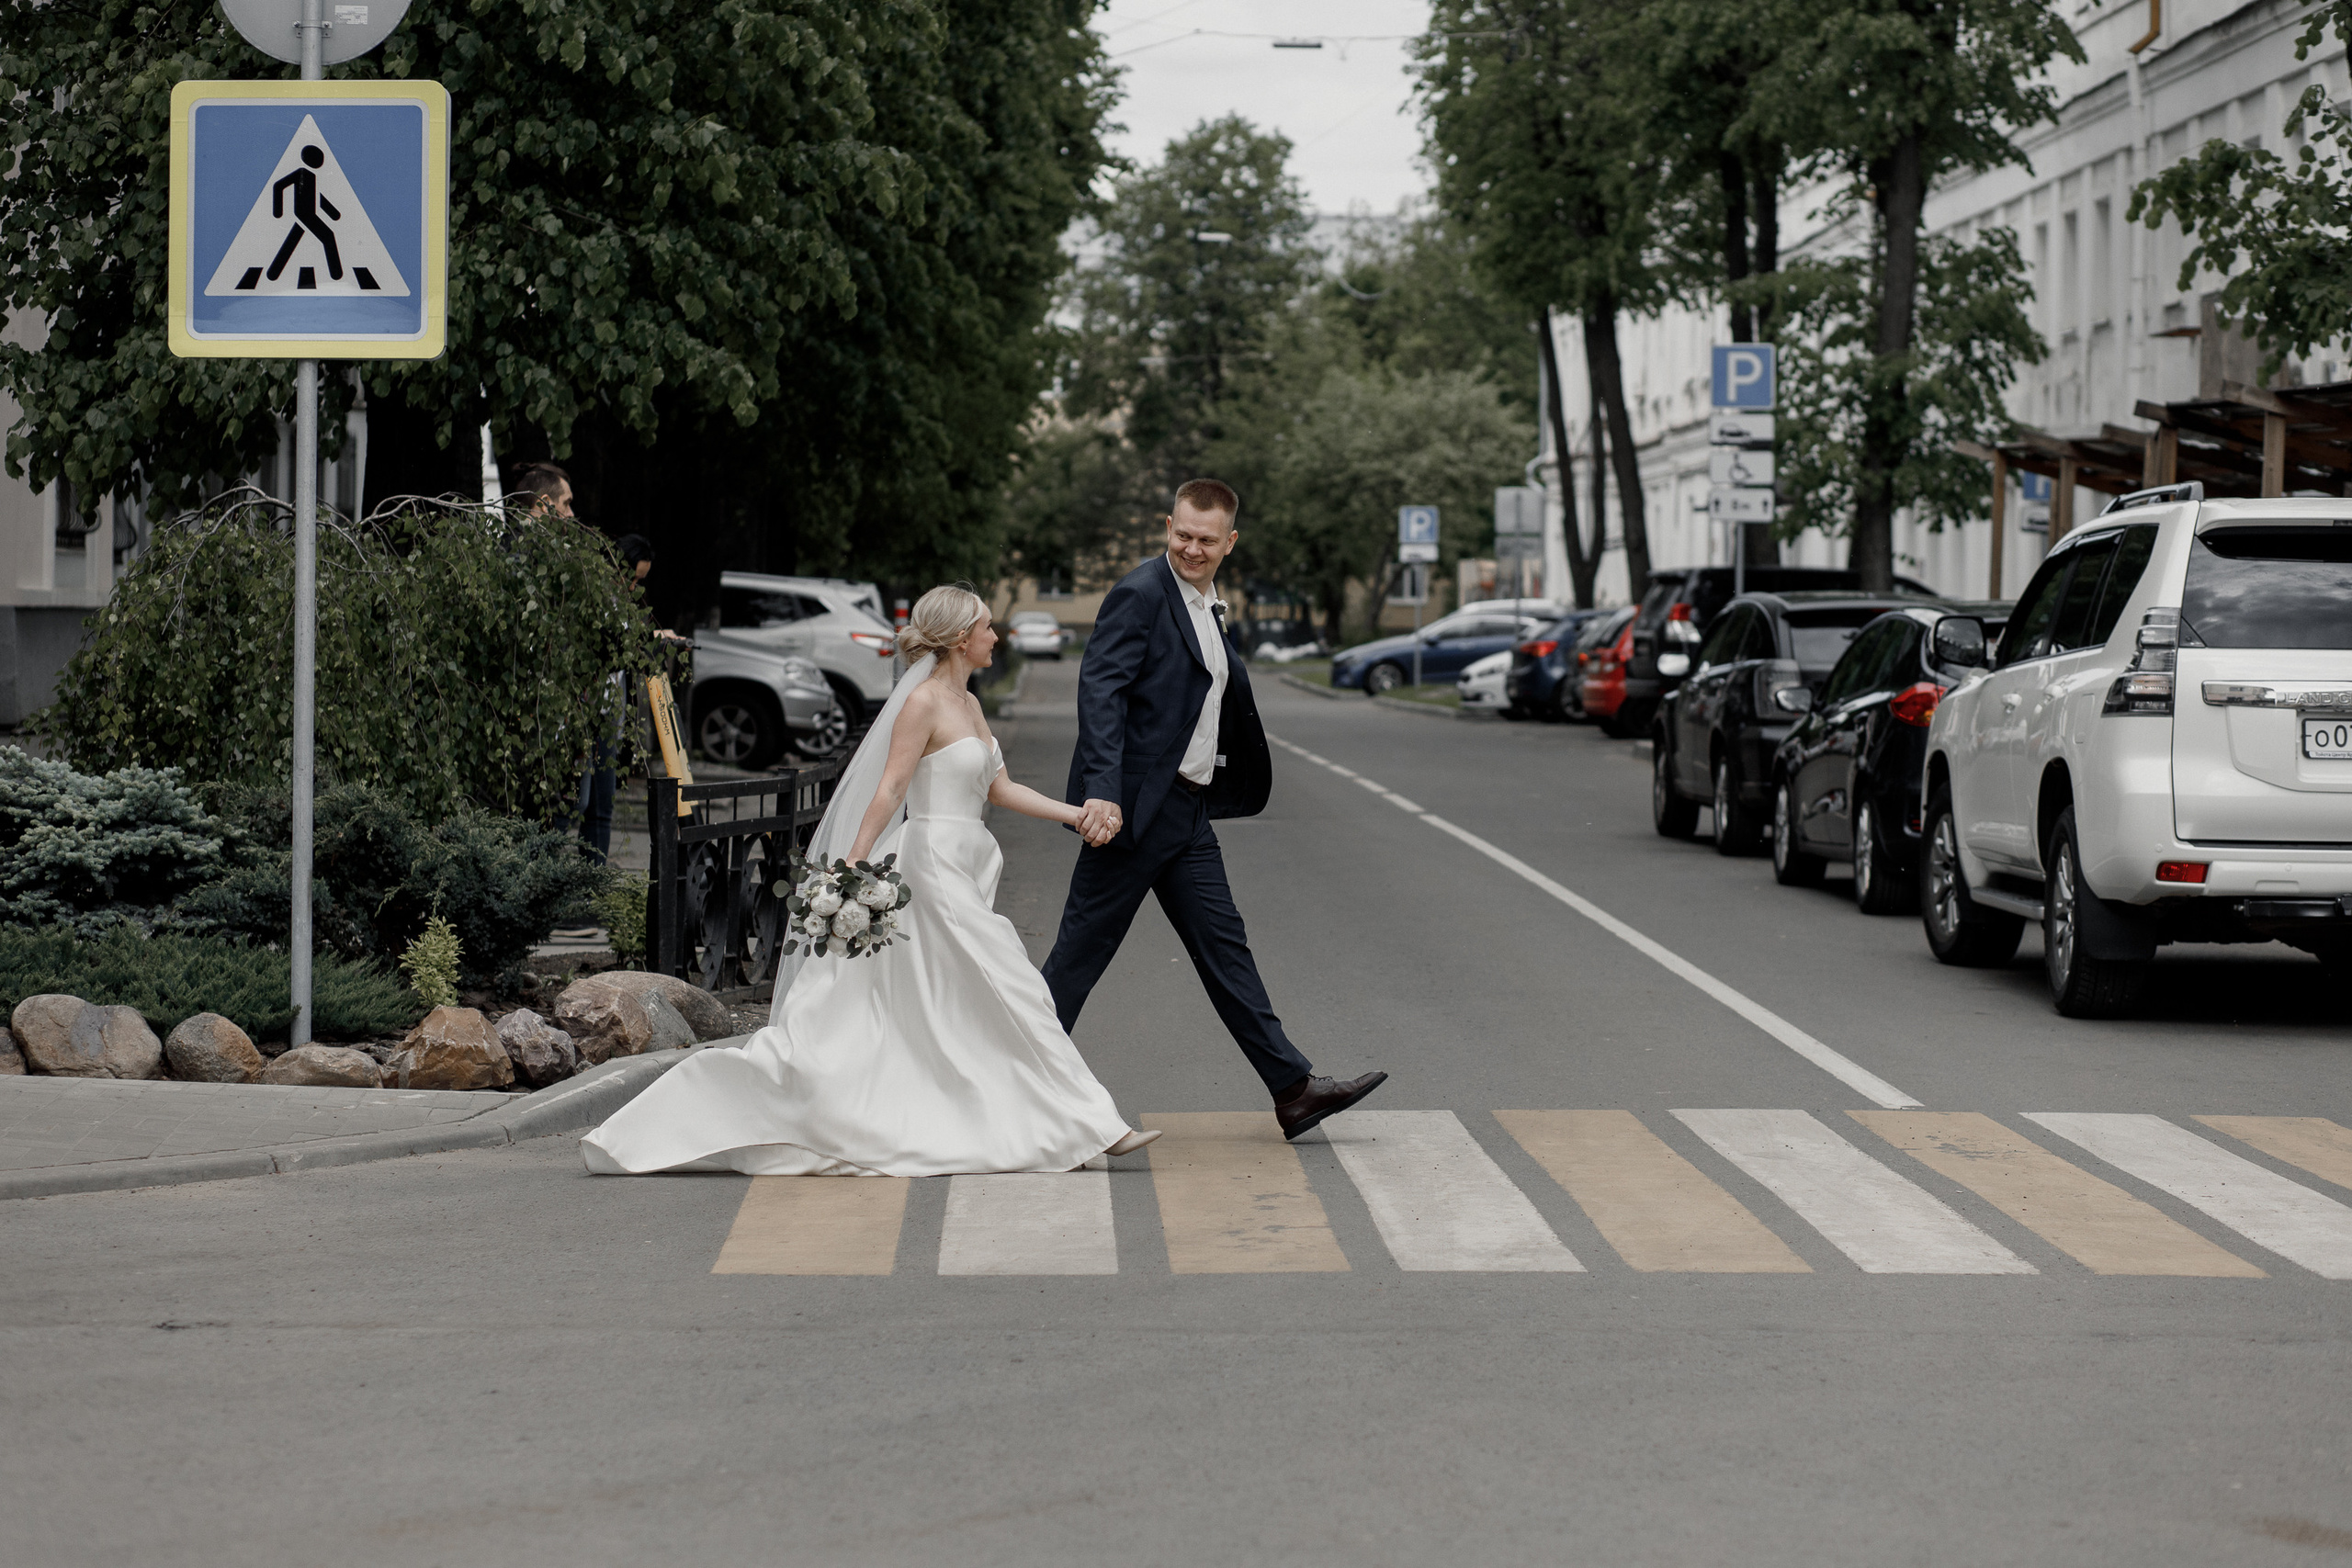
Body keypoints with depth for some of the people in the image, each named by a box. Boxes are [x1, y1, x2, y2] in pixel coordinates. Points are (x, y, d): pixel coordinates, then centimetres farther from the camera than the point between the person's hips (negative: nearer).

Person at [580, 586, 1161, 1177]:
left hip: (962, 872, 9)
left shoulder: (968, 705, 16)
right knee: (1009, 994, -7)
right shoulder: (924, 702, -12)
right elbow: (889, 789, -18)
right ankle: (1080, 1123, -4)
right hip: (935, 862, -9)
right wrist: (854, 866, -23)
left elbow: (1001, 789, 20)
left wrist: (1078, 815, 15)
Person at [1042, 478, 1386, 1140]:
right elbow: (1100, 691, -22)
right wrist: (1102, 791, -31)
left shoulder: (1209, 609, 17)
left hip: (1187, 812, 9)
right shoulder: (1141, 594, -11)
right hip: (1133, 807, -8)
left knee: (1224, 947, 7)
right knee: (1083, 947, -2)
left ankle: (1292, 1088, 6)